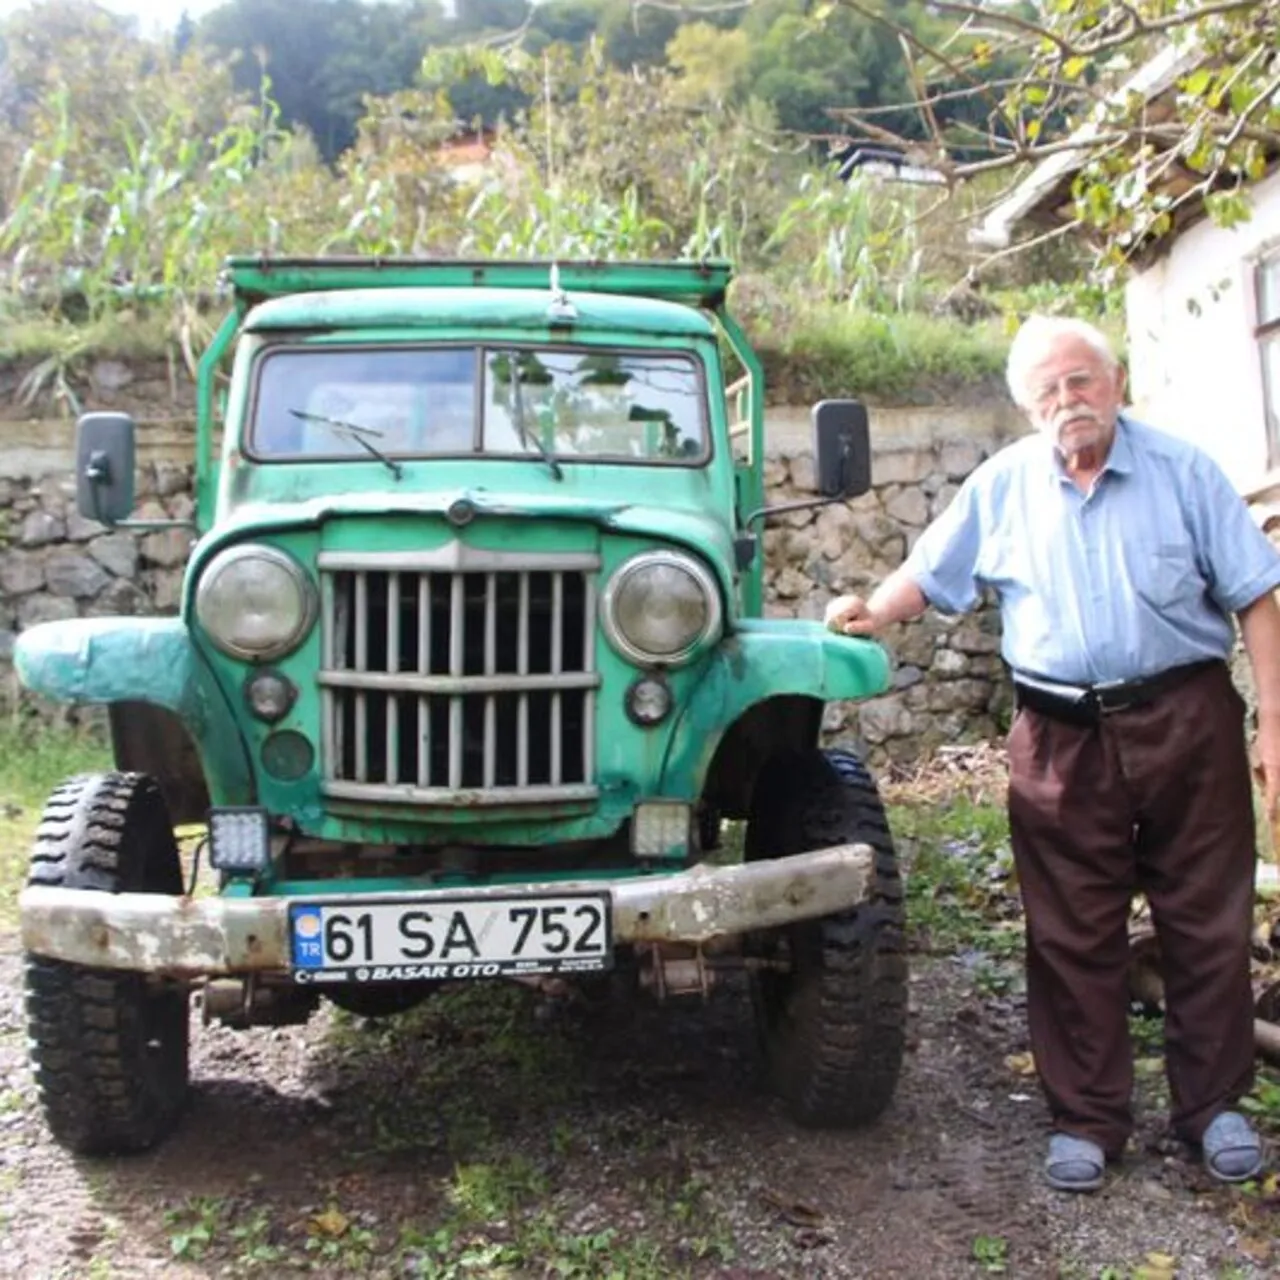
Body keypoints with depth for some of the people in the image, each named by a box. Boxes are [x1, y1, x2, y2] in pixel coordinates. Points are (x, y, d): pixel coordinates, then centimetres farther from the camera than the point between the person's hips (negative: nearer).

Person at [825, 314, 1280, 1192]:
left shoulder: (1183, 471, -1)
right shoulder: (1002, 486, 5)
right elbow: (930, 575, 11)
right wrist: (871, 614, -9)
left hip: (1186, 719, -1)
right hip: (1063, 736, 1)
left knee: (1207, 923, 8)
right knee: (1073, 938, 6)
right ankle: (1088, 1118, 20)